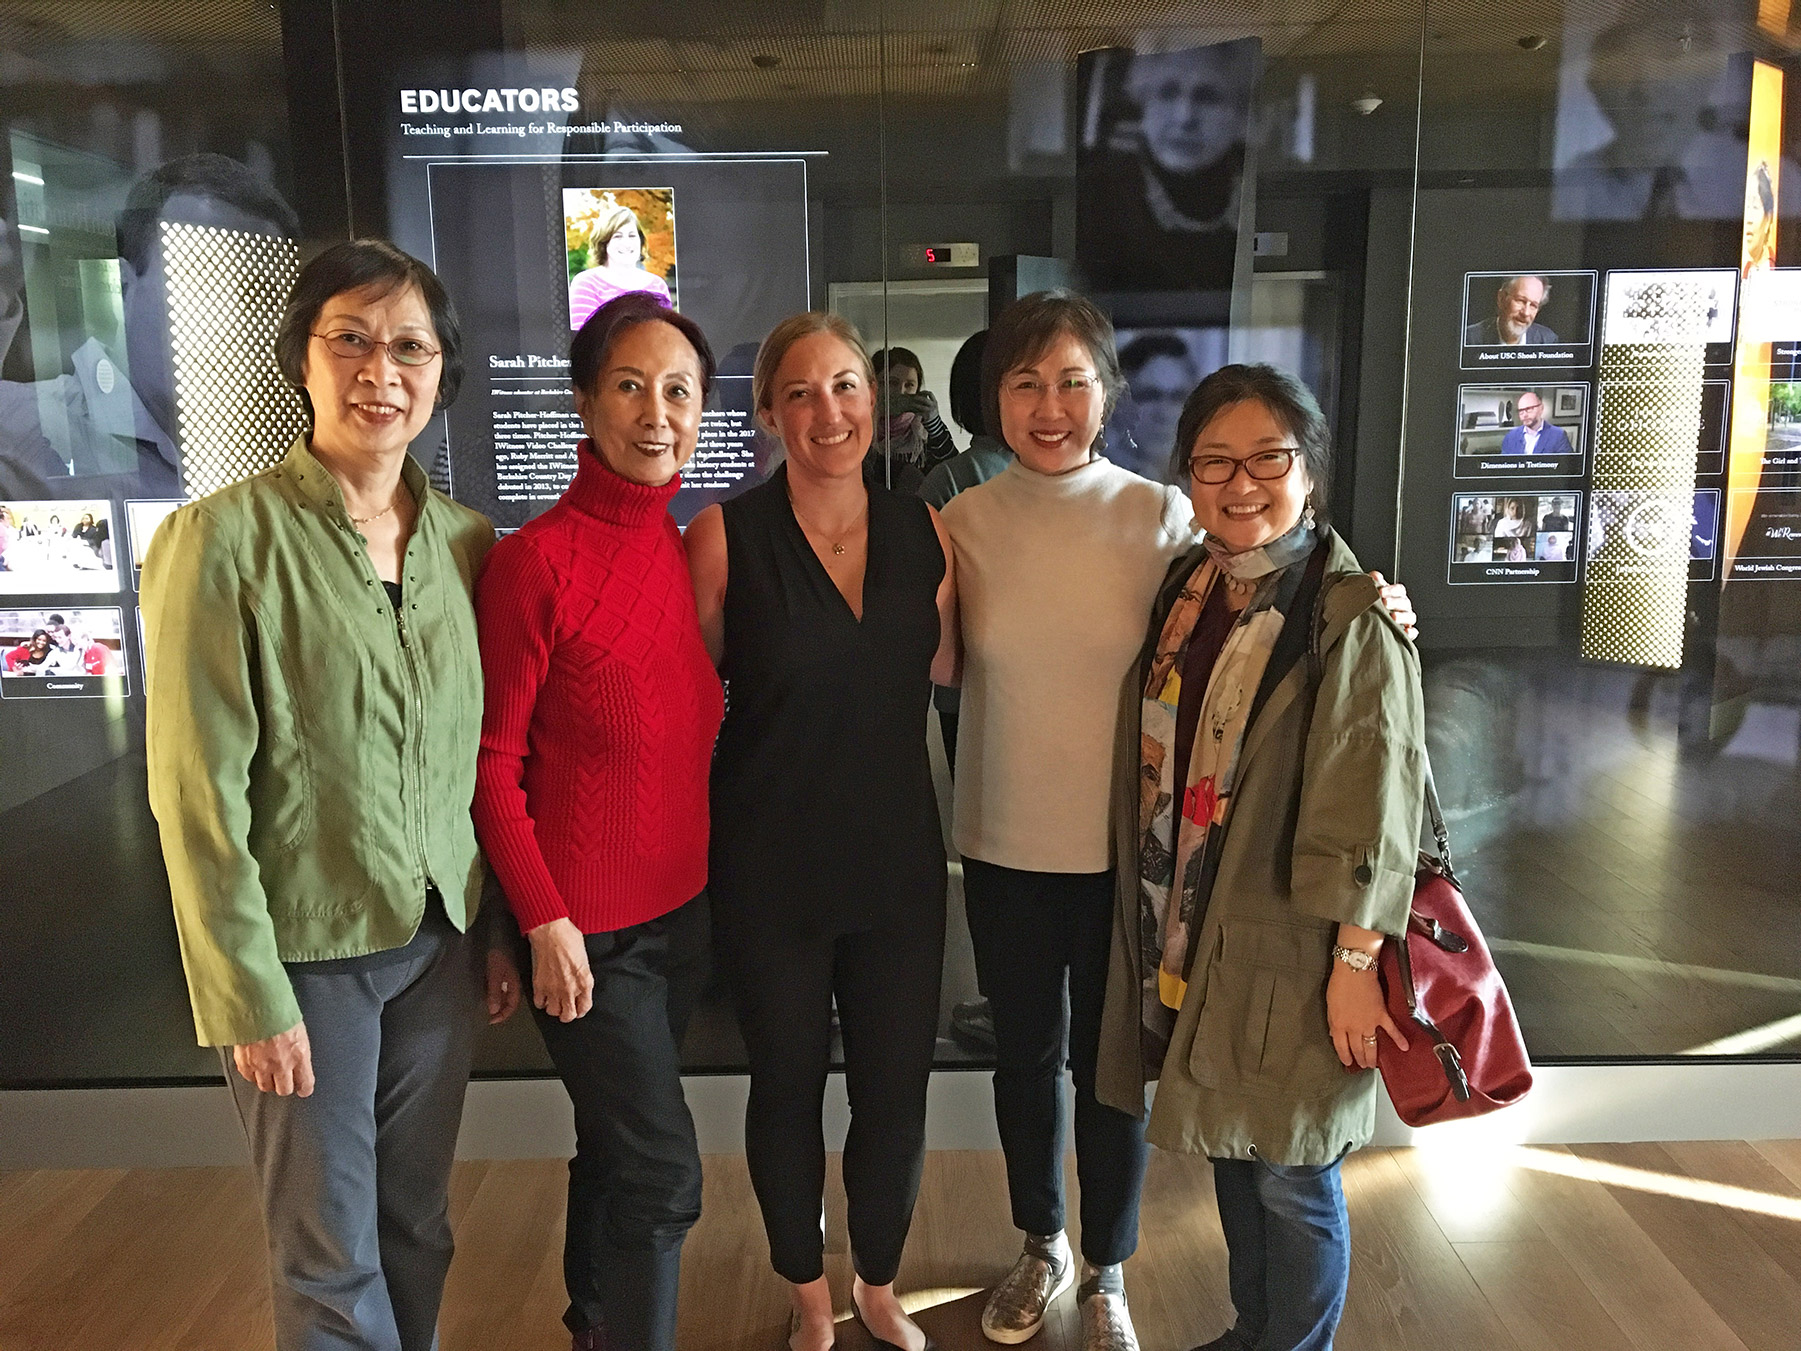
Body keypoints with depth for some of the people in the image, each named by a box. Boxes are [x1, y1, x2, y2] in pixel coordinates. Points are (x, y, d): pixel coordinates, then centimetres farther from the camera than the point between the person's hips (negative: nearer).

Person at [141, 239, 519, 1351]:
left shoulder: (464, 539, 3)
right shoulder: (224, 538, -12)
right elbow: (199, 794, -12)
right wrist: (251, 995, -11)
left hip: (440, 940, 4)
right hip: (305, 951, -4)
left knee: (419, 1228, 18)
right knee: (334, 1259, 10)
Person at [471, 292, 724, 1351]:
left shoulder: (688, 552, 4)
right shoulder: (536, 559, -17)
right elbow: (494, 763, -14)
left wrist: (710, 870, 9)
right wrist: (545, 922, -15)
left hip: (681, 905, 6)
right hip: (583, 924, -6)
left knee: (616, 1145, 23)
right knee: (664, 1170, 1)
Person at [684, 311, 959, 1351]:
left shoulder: (924, 531, -1)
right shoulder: (728, 535, -10)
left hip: (898, 862, 3)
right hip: (772, 866, -2)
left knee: (897, 1088, 13)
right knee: (787, 1083, 16)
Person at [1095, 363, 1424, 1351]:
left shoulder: (1350, 616, -14)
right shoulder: (1182, 590, 4)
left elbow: (1374, 800, -15)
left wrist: (1356, 958, -15)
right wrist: (1158, 922, 9)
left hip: (1289, 951, -6)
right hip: (1187, 936, 6)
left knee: (1289, 1178, 8)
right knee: (1231, 1150, 21)